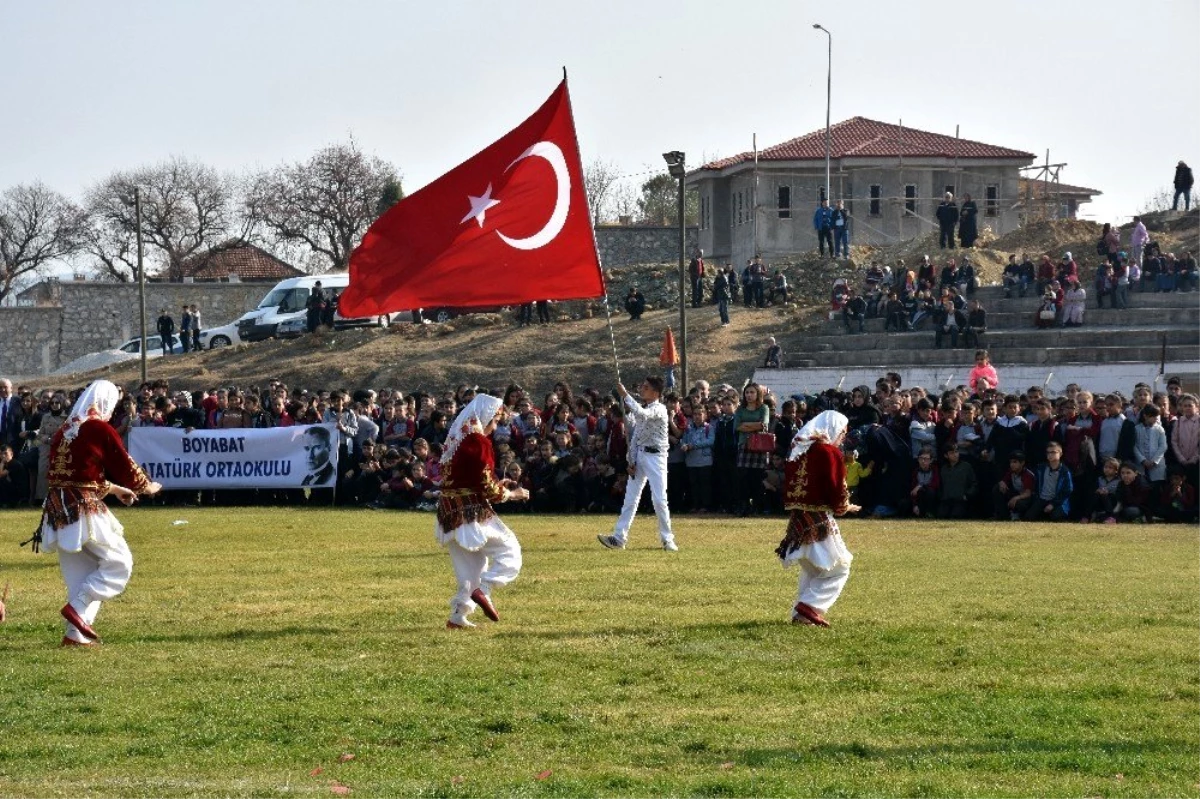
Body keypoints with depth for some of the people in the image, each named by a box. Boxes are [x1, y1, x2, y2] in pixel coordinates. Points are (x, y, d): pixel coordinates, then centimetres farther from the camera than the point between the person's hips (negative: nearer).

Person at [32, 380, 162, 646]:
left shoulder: (64, 431, 15)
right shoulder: (101, 429, -8)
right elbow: (125, 465, -2)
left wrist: (114, 489, 36)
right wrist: (147, 487, 18)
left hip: (58, 511, 8)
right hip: (85, 509, -8)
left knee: (79, 573, 15)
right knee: (119, 563, 1)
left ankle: (76, 634, 9)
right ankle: (78, 608, -12)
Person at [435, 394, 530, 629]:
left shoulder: (458, 439, 12)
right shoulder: (478, 442, -15)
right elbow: (488, 489, -16)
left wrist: (498, 485, 16)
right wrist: (513, 494, -1)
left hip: (451, 510, 9)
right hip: (472, 511, -9)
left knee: (469, 565, 16)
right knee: (509, 550, -1)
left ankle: (458, 617, 12)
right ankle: (483, 590, -18)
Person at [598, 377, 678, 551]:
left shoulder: (659, 409, -10)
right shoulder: (641, 410, 14)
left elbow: (642, 414, -31)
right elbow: (635, 437, 15)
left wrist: (625, 396, -27)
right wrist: (631, 461, 6)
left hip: (655, 457, -8)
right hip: (639, 456, 8)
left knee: (659, 500, -8)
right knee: (630, 498, 4)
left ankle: (667, 539, 2)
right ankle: (619, 538, 3)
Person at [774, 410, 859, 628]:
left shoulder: (799, 449, 12)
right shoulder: (829, 453, -12)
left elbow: (788, 484, 18)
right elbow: (837, 489, -15)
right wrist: (845, 507, 5)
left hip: (798, 518, 8)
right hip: (819, 520, -8)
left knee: (810, 569, 20)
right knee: (838, 568, -1)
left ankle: (800, 614, 15)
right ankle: (810, 606, -14)